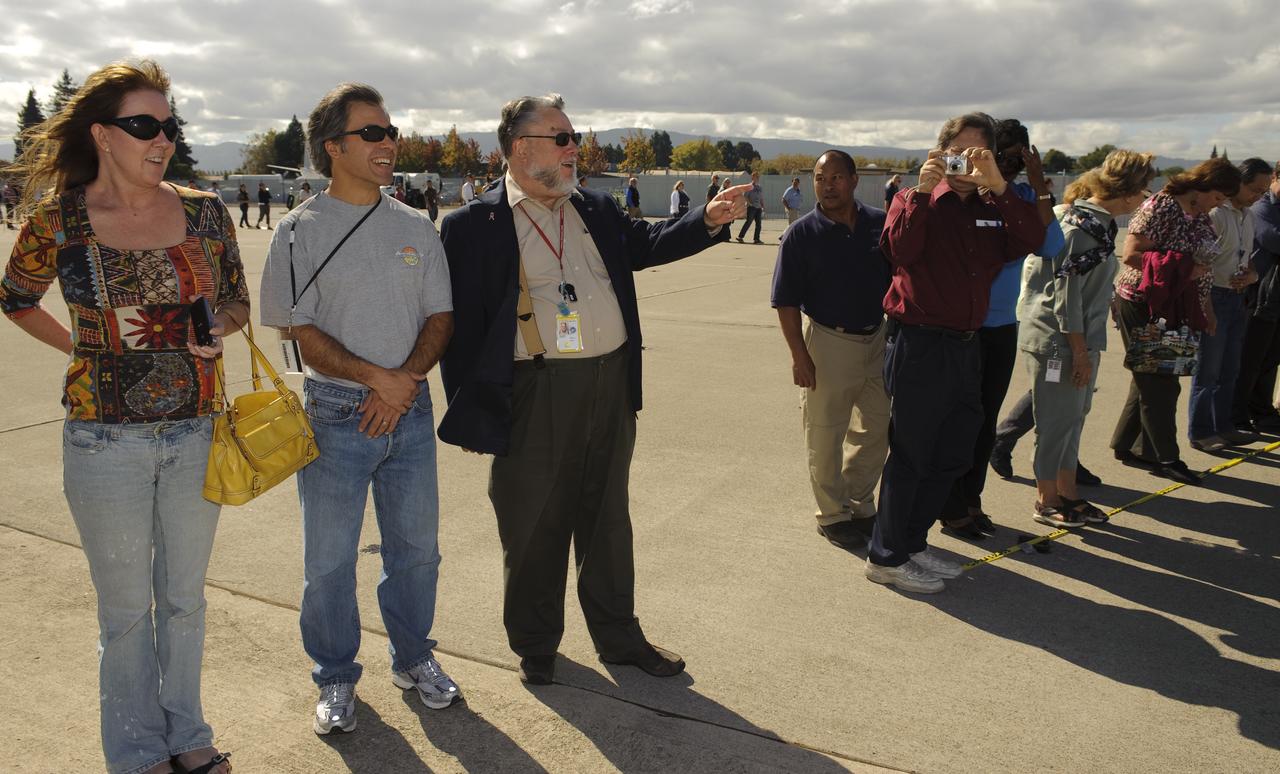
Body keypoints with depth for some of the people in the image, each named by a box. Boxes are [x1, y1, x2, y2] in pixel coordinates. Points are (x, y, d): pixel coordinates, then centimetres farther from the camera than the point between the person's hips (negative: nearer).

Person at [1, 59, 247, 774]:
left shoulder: (205, 212, -1)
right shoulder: (57, 222, -7)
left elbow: (237, 299, 12)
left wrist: (216, 329, -9)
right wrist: (86, 348, 2)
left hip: (196, 435, 3)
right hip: (106, 441, -2)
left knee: (185, 597, 17)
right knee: (127, 609, 11)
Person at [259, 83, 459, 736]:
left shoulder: (414, 228, 8)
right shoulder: (301, 232, -3)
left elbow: (440, 316, 6)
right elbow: (302, 331, -8)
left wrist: (407, 378, -11)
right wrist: (377, 376, -18)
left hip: (409, 410, 3)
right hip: (336, 414, -3)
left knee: (416, 548, 13)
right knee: (329, 559, 6)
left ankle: (412, 657, 33)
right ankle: (336, 679, 26)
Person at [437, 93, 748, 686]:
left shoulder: (597, 209, 13)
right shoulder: (473, 226, -4)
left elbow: (647, 243, 10)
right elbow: (460, 324, -6)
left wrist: (709, 219, -8)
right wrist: (471, 413, -9)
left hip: (610, 387, 5)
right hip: (534, 396, -5)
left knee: (607, 520, 17)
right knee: (534, 529, 9)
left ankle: (618, 636, 34)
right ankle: (535, 645, 31)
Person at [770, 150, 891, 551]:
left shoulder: (880, 223, 1)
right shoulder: (802, 233, -9)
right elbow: (786, 302, -9)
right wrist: (799, 355, -14)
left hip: (878, 338, 4)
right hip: (828, 342, -4)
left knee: (877, 429, 15)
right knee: (825, 436, 5)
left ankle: (860, 505, 34)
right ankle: (832, 515, 23)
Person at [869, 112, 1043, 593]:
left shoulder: (994, 210, 12)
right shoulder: (915, 201, -1)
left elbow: (1032, 240, -10)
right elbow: (900, 250, -22)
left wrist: (997, 185, -18)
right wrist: (922, 191, -26)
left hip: (967, 347, 7)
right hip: (919, 345, -7)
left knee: (954, 455, 14)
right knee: (911, 454, 0)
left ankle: (912, 544, 29)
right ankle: (885, 557, 13)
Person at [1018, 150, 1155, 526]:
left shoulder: (1097, 222, 11)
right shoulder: (1080, 227, -19)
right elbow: (1065, 292, -21)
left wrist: (1087, 348, 16)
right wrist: (1080, 350, -17)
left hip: (1081, 340, 10)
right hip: (1056, 342, -10)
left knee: (1074, 417, 17)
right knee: (1057, 420, 1)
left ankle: (1067, 492, 29)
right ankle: (1045, 500, 14)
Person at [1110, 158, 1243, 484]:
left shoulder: (1201, 217, 9)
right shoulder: (1160, 207, -16)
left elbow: (1201, 267, 17)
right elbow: (1131, 254, -21)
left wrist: (1207, 310, 16)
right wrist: (1182, 267, -22)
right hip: (1141, 304, -8)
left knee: (1152, 380, 13)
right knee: (1159, 382, -2)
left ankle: (1126, 445, 23)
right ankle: (1166, 458, 7)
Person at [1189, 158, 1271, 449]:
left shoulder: (1248, 215, 13)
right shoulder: (1214, 214, -15)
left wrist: (1252, 274, 0)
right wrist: (1204, 305, -20)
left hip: (1237, 297, 9)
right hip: (1214, 296, -9)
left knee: (1230, 368, 16)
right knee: (1208, 369, 0)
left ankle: (1223, 427, 28)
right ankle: (1199, 432, 11)